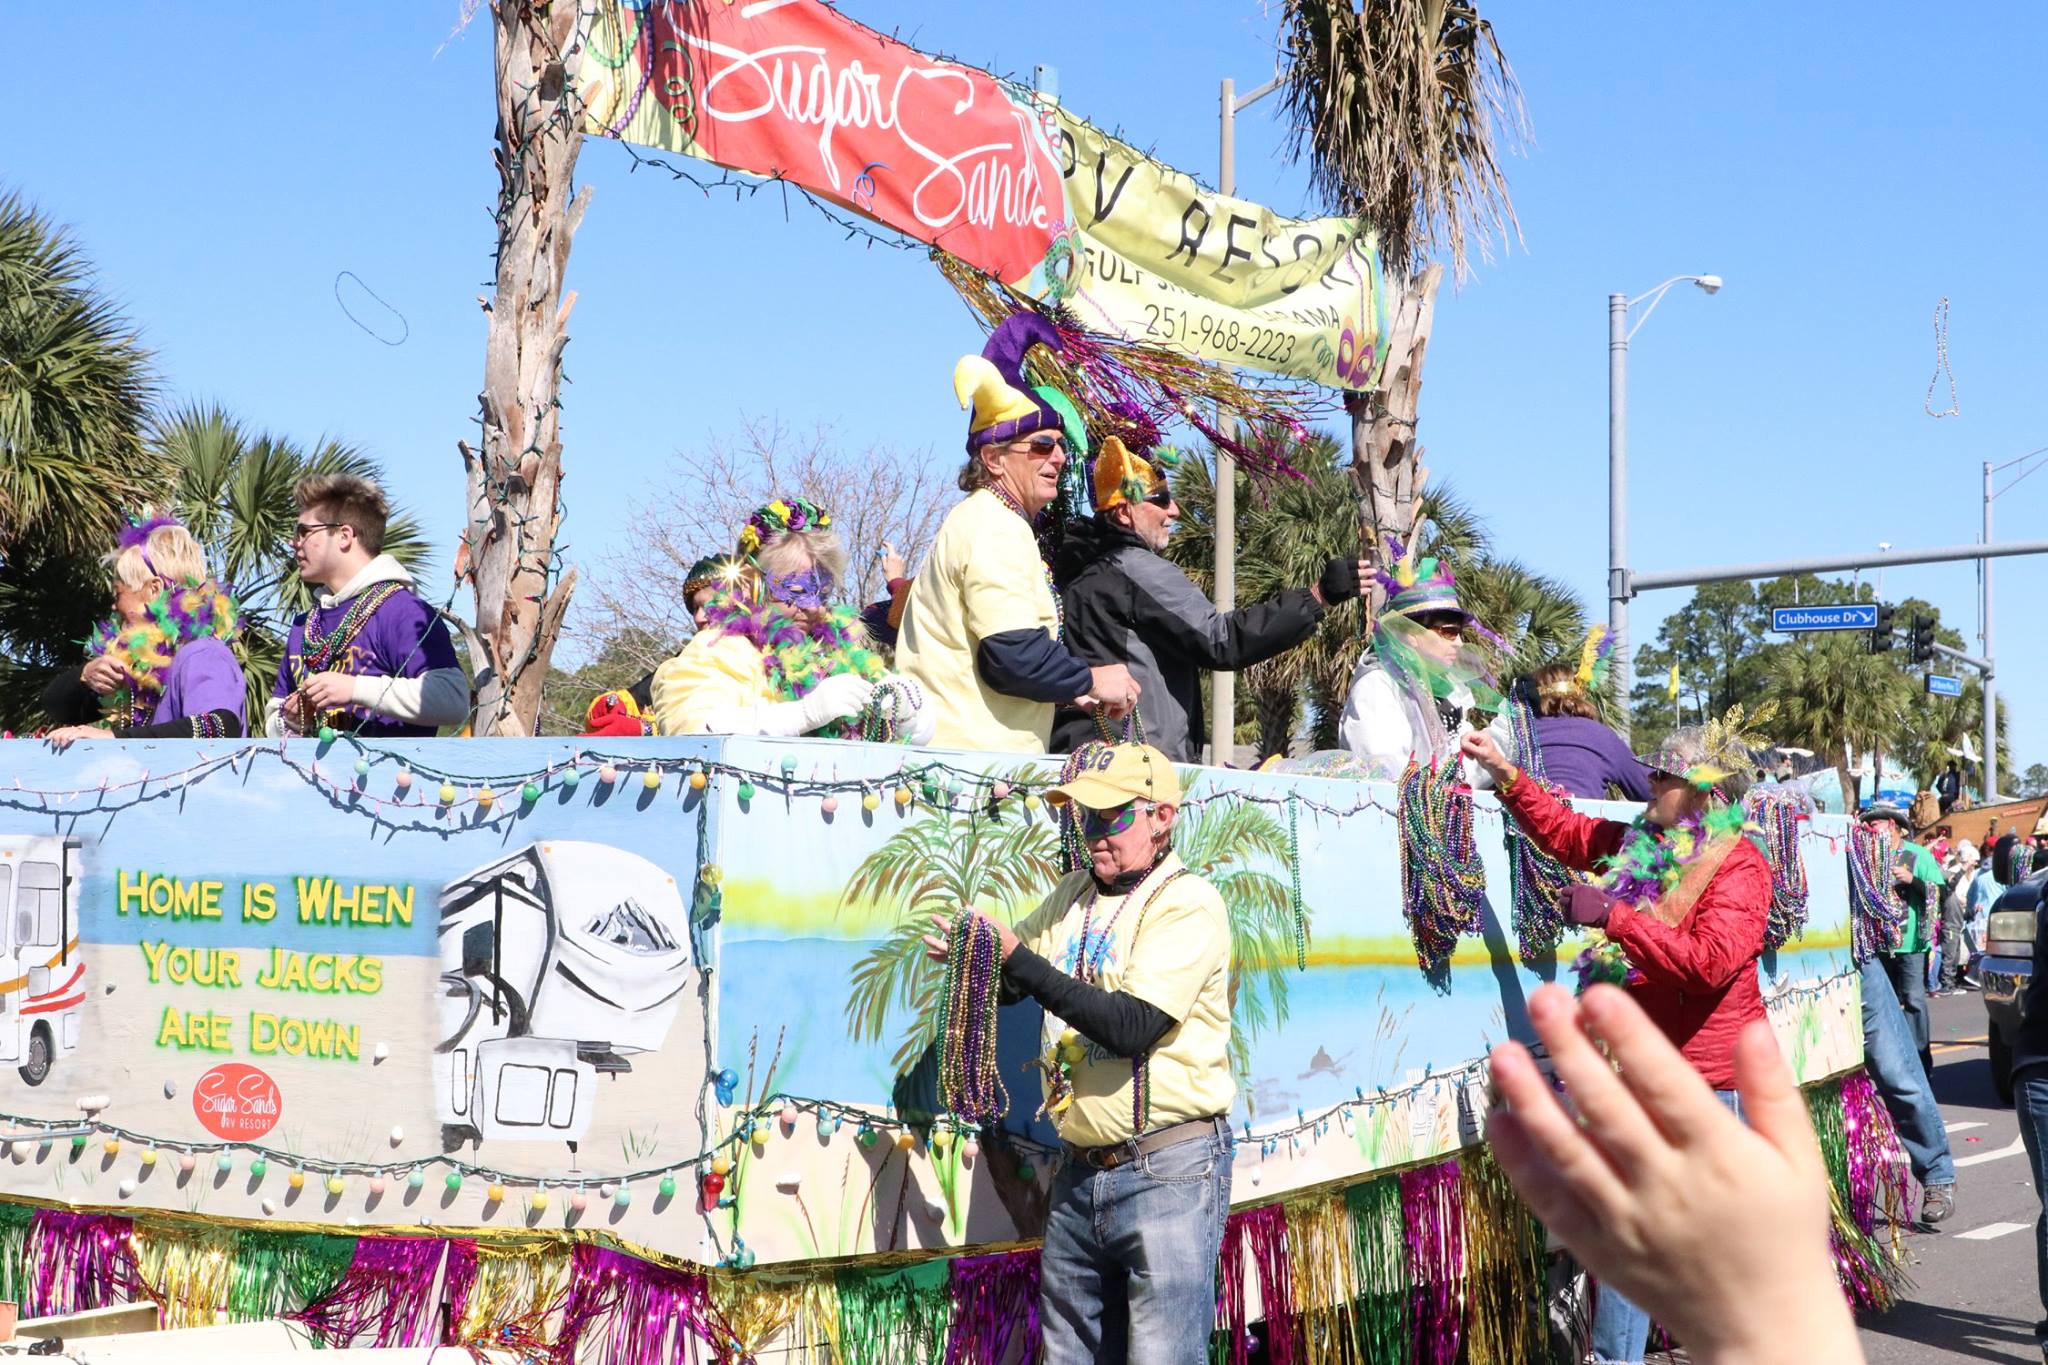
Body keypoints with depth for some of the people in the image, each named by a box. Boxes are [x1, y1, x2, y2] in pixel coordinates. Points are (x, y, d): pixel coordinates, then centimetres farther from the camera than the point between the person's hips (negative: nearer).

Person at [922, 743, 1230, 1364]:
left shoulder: (1189, 904, -10)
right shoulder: (1073, 894, 11)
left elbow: (1132, 1028, -21)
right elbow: (1008, 986, 20)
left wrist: (1019, 958, -22)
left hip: (1167, 1170, -7)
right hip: (1080, 1171, 7)